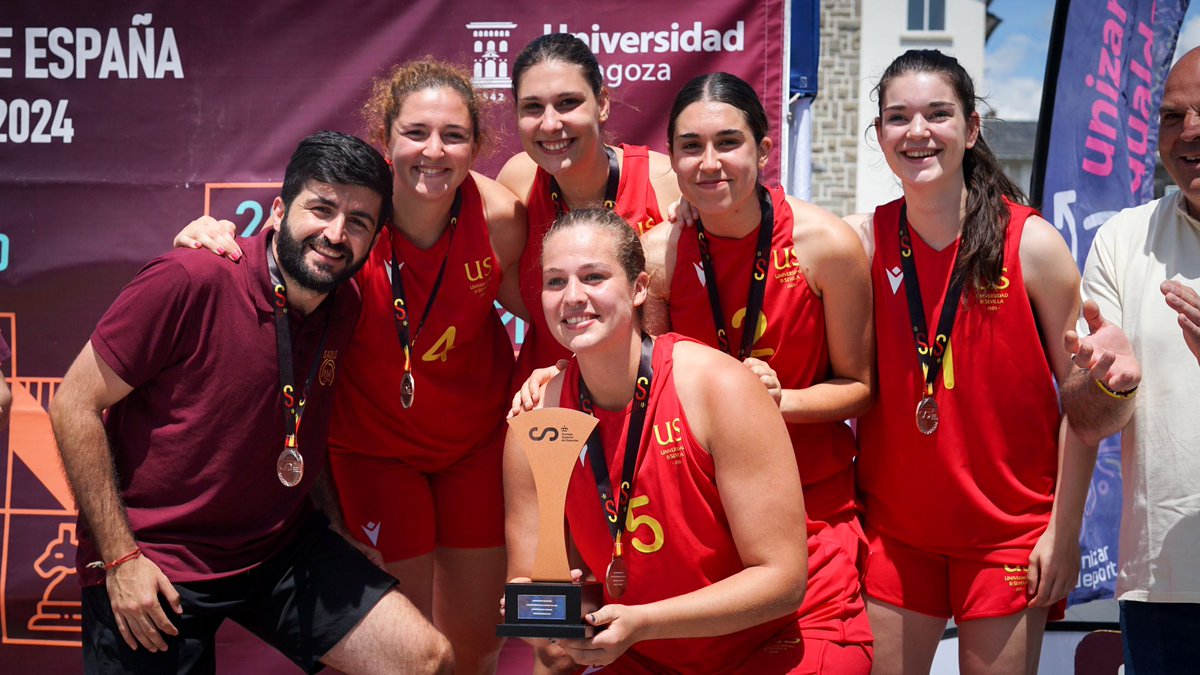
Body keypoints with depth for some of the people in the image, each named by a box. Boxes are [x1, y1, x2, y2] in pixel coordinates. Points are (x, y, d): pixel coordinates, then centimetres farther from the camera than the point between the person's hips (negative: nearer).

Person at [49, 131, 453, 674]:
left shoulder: (345, 308, 1)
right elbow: (74, 406, -14)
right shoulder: (190, 282, -19)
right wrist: (121, 557, -15)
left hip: (281, 549, 5)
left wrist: (336, 516, 5)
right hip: (151, 567, -5)